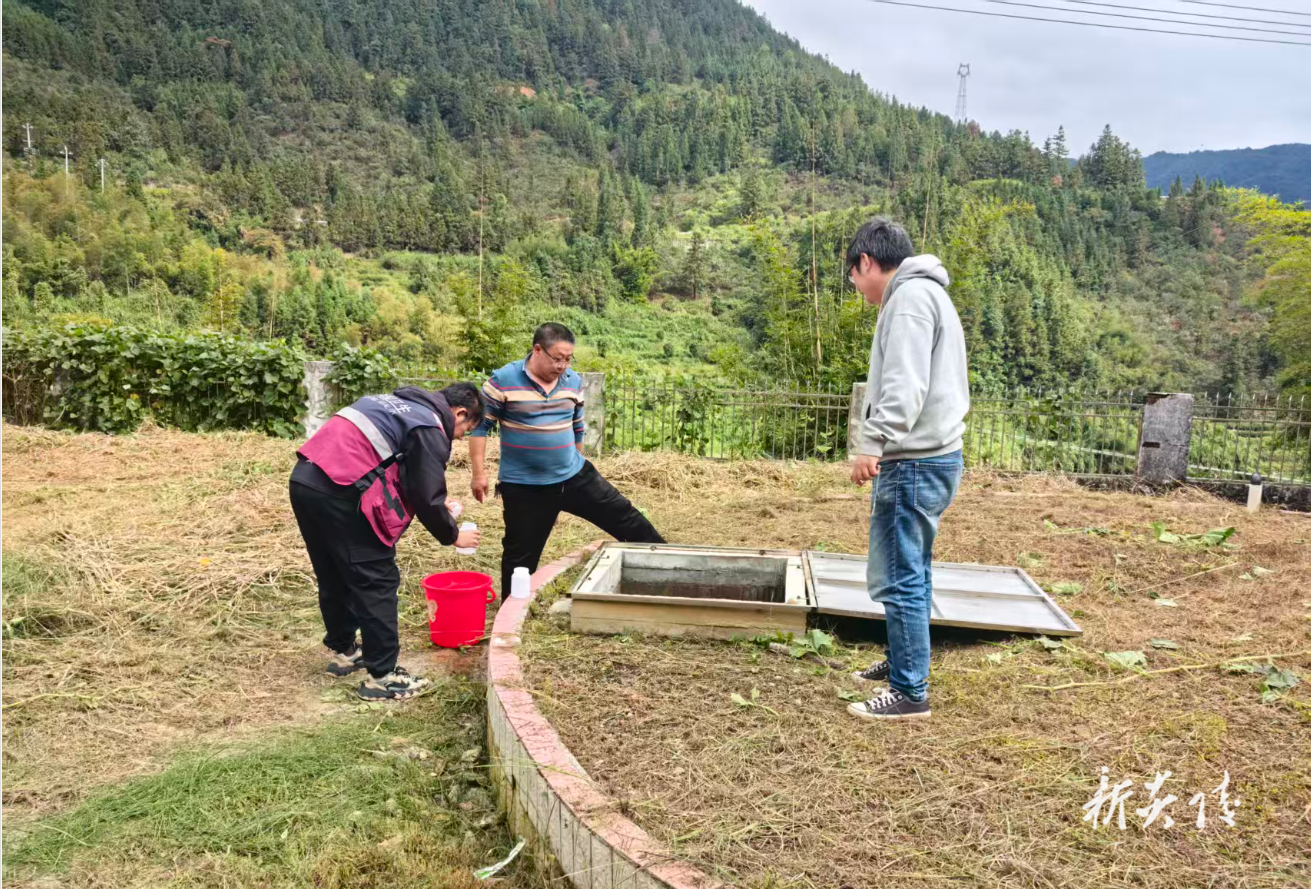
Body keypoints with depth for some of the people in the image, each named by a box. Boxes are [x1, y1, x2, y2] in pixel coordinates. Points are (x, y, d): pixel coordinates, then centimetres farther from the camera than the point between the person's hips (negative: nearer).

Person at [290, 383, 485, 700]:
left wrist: (436, 504, 31)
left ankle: (343, 651, 36)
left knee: (334, 577, 22)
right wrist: (453, 536, 11)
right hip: (338, 492, -9)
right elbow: (427, 498, -5)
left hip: (305, 480, 10)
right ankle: (382, 676, 5)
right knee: (377, 582, 0)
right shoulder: (430, 430, -3)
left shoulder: (401, 405, 25)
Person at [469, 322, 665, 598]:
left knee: (625, 518, 5)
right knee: (521, 554, 6)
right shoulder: (503, 381, -12)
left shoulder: (574, 382, 3)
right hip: (524, 487, -4)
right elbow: (480, 426, -7)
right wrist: (479, 473, -11)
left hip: (575, 476, 4)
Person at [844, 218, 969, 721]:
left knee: (898, 578, -6)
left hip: (914, 463, -11)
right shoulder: (927, 295, 21)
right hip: (931, 458, 11)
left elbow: (905, 386, -24)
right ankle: (904, 662, 33)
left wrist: (873, 444, -28)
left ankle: (910, 693, 1)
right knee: (910, 574, 20)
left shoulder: (909, 296, -11)